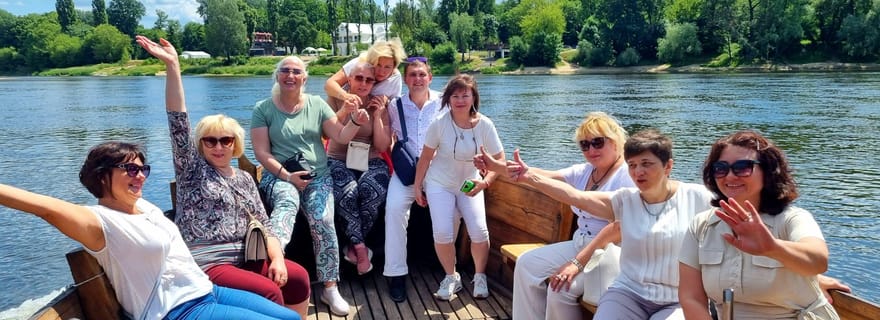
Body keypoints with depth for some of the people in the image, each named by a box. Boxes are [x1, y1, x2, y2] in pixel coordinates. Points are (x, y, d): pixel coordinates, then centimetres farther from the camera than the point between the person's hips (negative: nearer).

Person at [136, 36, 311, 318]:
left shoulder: (244, 179, 15)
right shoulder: (193, 168, 1)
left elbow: (263, 224, 11)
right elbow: (178, 122, -12)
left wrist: (277, 258, -8)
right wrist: (172, 66, -21)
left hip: (243, 258, 5)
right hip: (206, 264, -5)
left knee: (298, 277, -12)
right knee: (269, 292, -23)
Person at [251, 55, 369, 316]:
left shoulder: (317, 104, 9)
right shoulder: (263, 109, 4)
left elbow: (341, 136, 5)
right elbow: (262, 152, -2)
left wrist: (356, 122, -16)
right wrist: (286, 175, -15)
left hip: (318, 175, 2)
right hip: (279, 175, -1)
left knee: (323, 222, -22)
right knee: (287, 204, -36)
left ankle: (330, 288, -11)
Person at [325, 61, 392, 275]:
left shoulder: (379, 106, 7)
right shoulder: (336, 100, 3)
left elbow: (382, 147, 1)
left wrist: (377, 116, -7)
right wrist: (344, 111, -22)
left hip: (371, 162, 1)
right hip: (339, 160, -1)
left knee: (372, 191, -32)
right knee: (347, 192, -34)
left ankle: (353, 246, -11)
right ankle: (360, 246, -17)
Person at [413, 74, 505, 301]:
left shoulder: (485, 125, -13)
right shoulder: (440, 124, -16)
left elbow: (499, 159, -8)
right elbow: (426, 156, -5)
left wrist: (485, 182, -23)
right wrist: (417, 187, -2)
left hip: (470, 184, 1)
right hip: (439, 184, -1)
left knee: (479, 231, -15)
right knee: (442, 233, -17)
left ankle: (479, 276, 14)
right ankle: (451, 278, 11)